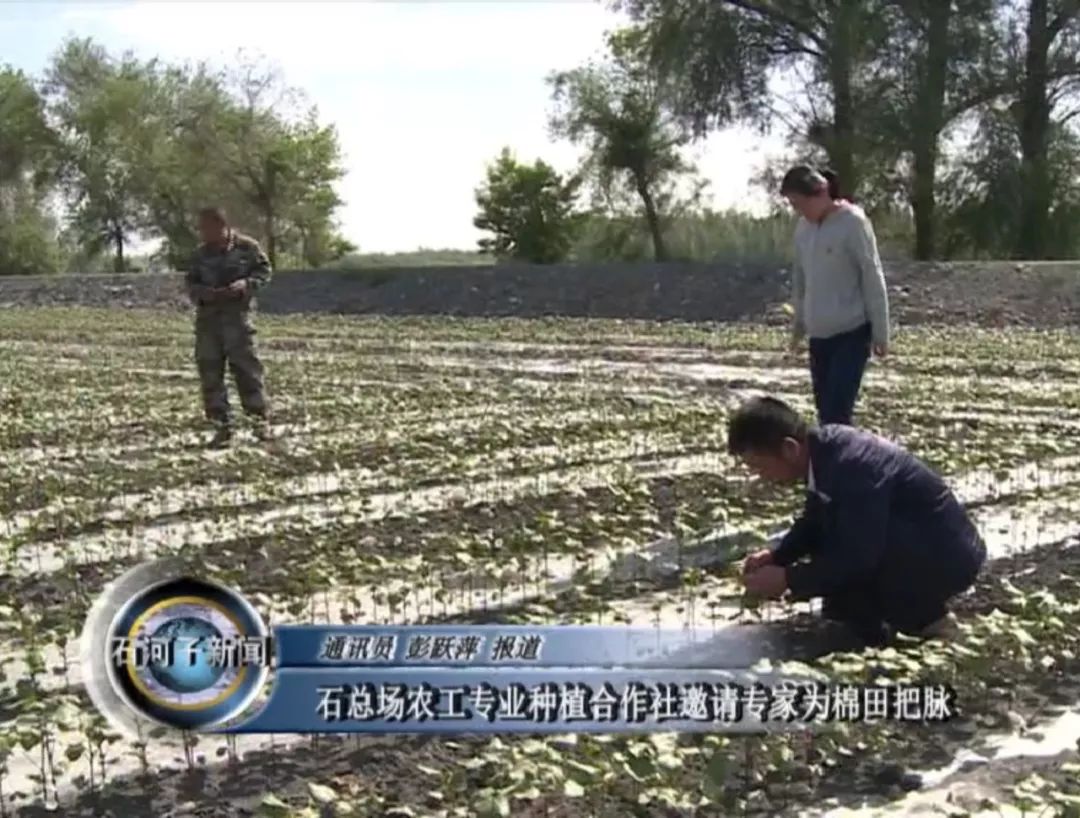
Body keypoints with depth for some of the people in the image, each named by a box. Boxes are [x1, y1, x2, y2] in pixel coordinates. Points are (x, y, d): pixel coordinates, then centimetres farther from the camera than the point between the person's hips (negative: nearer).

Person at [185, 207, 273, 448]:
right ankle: (222, 425, 8)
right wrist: (199, 292, -7)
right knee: (209, 371, 1)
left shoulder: (246, 246, -1)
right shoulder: (200, 254, 11)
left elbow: (264, 270, 4)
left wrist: (246, 284, -14)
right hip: (207, 316, 4)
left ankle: (261, 419, 8)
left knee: (246, 367, -5)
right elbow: (191, 282, 15)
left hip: (237, 313, -4)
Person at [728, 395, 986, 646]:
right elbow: (813, 523, 13)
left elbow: (857, 557, -28)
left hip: (948, 559, -9)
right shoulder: (825, 448, -1)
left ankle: (923, 615, -7)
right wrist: (776, 556, -2)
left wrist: (787, 579, -20)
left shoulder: (851, 465, -29)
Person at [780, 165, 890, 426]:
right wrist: (798, 325, 20)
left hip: (852, 332, -7)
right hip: (819, 335, 7)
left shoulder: (852, 222, -13)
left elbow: (873, 280, -10)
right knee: (826, 412, 8)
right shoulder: (804, 227, 7)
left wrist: (880, 334, -9)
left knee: (836, 413, -12)